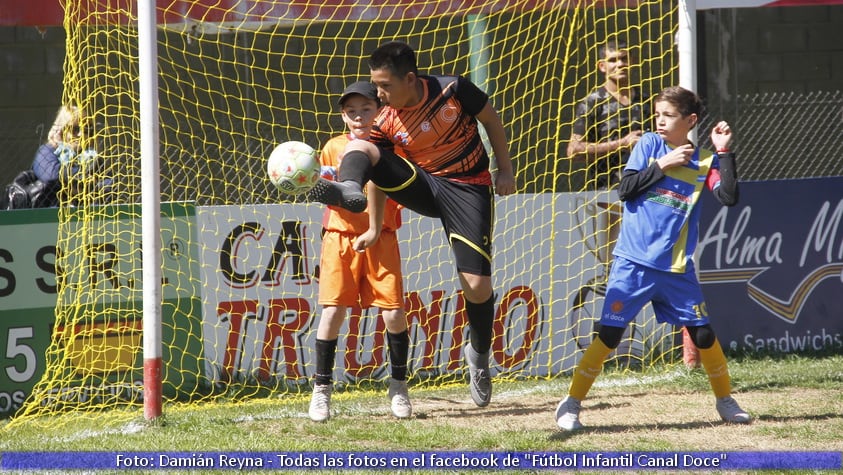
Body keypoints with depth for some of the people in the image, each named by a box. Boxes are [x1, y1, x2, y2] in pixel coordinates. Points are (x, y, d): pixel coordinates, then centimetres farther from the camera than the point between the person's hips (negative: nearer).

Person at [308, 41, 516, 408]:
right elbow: (382, 176, -6)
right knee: (360, 147, -21)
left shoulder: (452, 90, -15)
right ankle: (350, 191, -55)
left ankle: (479, 354, 16)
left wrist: (505, 170, 2)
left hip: (468, 188, -2)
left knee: (477, 285, -11)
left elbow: (491, 119, 1)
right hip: (422, 186, 2)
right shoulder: (386, 123, -9)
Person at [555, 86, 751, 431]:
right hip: (633, 263, -2)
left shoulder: (703, 161, 4)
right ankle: (571, 404, 0)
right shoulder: (649, 144, 3)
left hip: (676, 268, 2)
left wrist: (724, 152, -11)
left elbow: (729, 198, -9)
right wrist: (663, 164, -11)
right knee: (609, 333, -7)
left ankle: (725, 401, 23)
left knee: (703, 333, 3)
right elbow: (625, 189, -6)